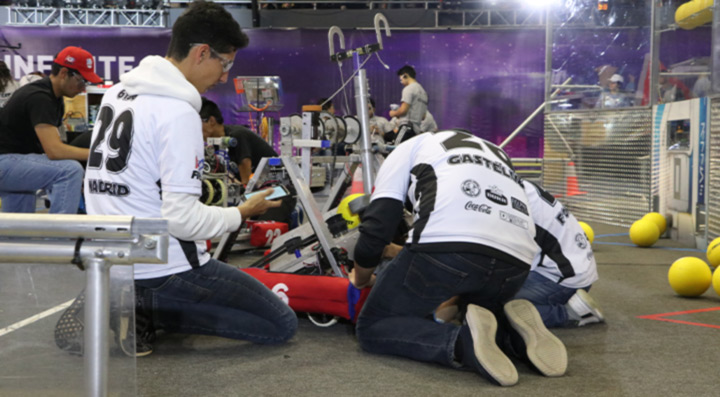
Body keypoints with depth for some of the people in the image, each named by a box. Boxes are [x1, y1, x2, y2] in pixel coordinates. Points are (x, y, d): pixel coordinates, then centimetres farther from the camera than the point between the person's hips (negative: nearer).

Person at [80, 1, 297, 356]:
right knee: (282, 325, -1)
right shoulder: (178, 112, -19)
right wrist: (243, 212, -8)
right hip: (165, 270, -9)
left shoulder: (116, 92, 9)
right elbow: (182, 218, -23)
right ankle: (147, 313, -8)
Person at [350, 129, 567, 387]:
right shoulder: (495, 154, 40)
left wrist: (361, 279, 32)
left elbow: (377, 224, 15)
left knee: (371, 327, 16)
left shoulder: (410, 147, 26)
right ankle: (516, 333, 3)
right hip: (516, 259, 6)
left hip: (447, 243, -5)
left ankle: (463, 342, -10)